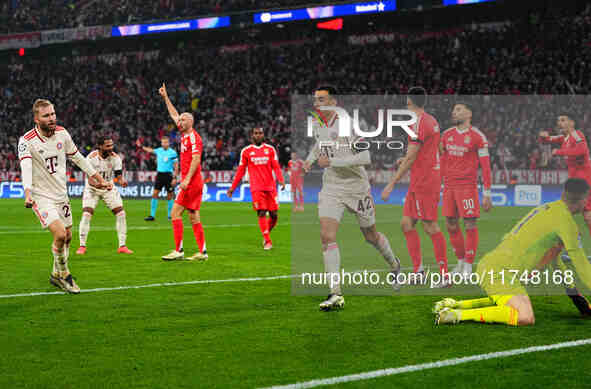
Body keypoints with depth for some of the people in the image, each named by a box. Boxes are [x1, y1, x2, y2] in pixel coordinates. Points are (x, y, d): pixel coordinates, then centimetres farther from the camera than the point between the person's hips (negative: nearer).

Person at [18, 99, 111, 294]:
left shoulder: (62, 133, -2)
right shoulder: (27, 141, -19)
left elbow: (78, 158, 11)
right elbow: (26, 168, -33)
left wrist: (99, 179, 13)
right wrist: (28, 194, -49)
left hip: (61, 195, 6)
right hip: (42, 197, -6)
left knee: (67, 237, 13)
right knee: (60, 235, -20)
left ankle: (57, 275, 34)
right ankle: (63, 274, 3)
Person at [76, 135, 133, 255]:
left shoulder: (115, 157, -12)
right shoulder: (92, 157, -21)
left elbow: (119, 175, -10)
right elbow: (90, 179, -25)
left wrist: (122, 181, -35)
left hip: (109, 189, 3)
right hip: (92, 189, -3)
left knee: (121, 213, -7)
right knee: (86, 214, -17)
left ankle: (122, 246, 3)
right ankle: (82, 246, -5)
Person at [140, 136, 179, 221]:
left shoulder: (173, 153, -8)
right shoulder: (159, 150, 7)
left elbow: (176, 167, -8)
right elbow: (150, 150, 29)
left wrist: (175, 178, -14)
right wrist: (141, 147, 33)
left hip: (168, 175, -4)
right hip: (159, 175, 4)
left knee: (169, 196, 2)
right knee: (154, 194, -3)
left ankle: (170, 216, 15)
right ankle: (152, 215, 0)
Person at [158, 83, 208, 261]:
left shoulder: (193, 137, -11)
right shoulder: (184, 135, 15)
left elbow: (196, 159, -19)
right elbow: (174, 114, 28)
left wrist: (187, 179, -25)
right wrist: (165, 97, 32)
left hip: (192, 182, -9)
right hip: (194, 182, 9)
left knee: (175, 213, -9)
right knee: (194, 217, 7)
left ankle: (178, 250, -10)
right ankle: (202, 252, 7)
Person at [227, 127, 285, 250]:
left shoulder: (270, 149, 10)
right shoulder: (246, 151, 7)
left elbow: (276, 167, 4)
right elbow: (241, 171, 12)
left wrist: (281, 180, -14)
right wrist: (232, 187, 11)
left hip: (271, 187, 2)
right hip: (256, 188, -2)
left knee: (274, 215, 1)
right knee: (261, 213, -13)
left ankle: (267, 233, 28)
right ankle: (267, 241, -9)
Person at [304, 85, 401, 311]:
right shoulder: (317, 125, 2)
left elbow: (365, 158, -25)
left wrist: (332, 162, -28)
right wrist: (310, 159, 8)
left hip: (356, 187, -4)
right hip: (331, 189, 4)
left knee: (371, 236, 13)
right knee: (327, 236, -15)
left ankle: (394, 265, 46)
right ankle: (335, 294, -18)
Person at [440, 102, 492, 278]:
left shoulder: (477, 137, -5)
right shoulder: (446, 135, 11)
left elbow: (485, 166, -5)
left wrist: (487, 194, -8)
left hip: (467, 186, -5)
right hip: (449, 186, 5)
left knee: (470, 225, -4)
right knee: (451, 226, 8)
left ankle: (468, 266, 4)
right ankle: (461, 261, 23)